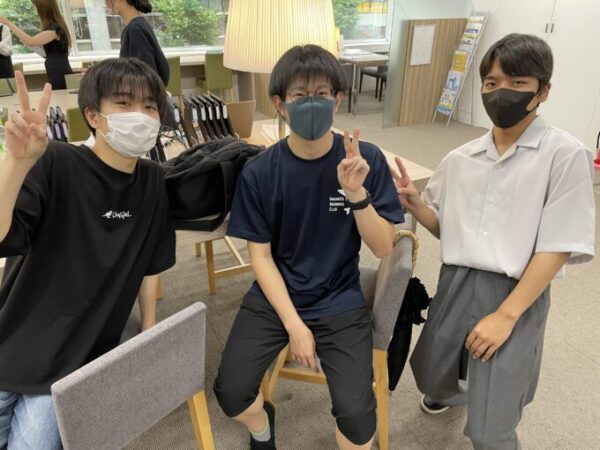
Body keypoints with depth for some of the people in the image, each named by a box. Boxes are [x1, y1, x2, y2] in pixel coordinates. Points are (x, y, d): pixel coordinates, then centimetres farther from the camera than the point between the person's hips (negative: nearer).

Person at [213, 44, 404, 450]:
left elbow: (383, 248, -8)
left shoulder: (367, 159, -9)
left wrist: (356, 193, -25)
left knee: (357, 415, -17)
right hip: (275, 297, 1)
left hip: (341, 302, -1)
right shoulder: (259, 172, -9)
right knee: (230, 392, -10)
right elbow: (261, 256, -4)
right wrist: (294, 324, -12)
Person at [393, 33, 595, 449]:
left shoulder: (565, 154, -11)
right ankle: (459, 390, 58)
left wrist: (505, 315, -16)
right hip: (456, 283, 5)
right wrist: (414, 202, -8)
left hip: (516, 295, -4)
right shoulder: (461, 159, 3)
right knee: (431, 379, 22)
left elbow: (557, 247, -12)